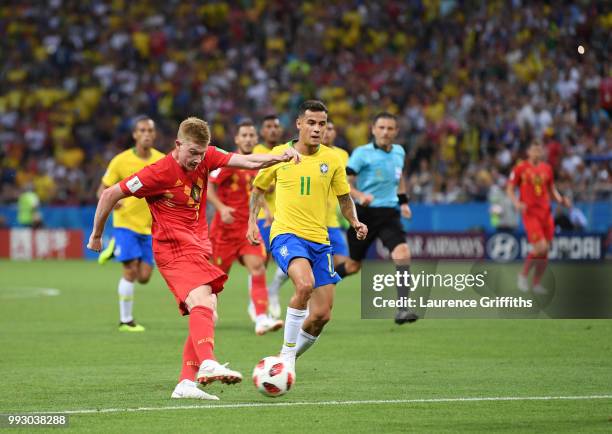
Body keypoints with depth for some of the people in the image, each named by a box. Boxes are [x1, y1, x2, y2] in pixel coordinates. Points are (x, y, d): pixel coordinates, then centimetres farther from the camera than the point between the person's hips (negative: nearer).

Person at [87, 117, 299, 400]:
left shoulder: (206, 158, 5)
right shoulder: (159, 173, -12)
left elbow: (248, 162, -3)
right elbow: (110, 195, -5)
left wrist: (280, 157, -23)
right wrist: (96, 235, 5)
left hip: (197, 247, 8)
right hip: (173, 247, -8)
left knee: (206, 316, 3)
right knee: (202, 301, -29)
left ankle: (186, 383, 2)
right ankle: (208, 364, -48)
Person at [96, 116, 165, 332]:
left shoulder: (162, 161, -2)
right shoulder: (121, 160, -10)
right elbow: (102, 189, -5)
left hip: (149, 226, 4)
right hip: (126, 223, -4)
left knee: (144, 277, 1)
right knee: (131, 270, -15)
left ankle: (116, 248, 29)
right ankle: (125, 320, -1)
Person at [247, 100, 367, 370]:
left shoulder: (331, 160, 6)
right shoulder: (279, 155, 1)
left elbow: (344, 197, 18)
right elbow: (258, 188, 17)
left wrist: (356, 223, 1)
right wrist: (252, 222, 7)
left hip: (319, 240, 4)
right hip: (286, 234, -4)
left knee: (322, 315, 0)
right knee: (305, 284, -34)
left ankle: (291, 357, 25)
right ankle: (286, 354, -20)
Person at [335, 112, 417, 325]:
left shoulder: (399, 152, 7)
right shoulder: (362, 153, -10)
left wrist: (404, 201, 21)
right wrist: (359, 195, -31)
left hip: (389, 213, 3)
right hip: (364, 213, -3)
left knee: (402, 252, -22)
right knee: (352, 265, 9)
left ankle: (402, 309, -23)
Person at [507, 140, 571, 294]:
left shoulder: (547, 168, 12)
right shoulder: (520, 168, -1)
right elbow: (510, 189, 2)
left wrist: (561, 200, 4)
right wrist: (516, 203, -16)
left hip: (545, 212, 5)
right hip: (530, 212, -5)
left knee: (545, 250, 3)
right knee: (540, 248, -16)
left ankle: (537, 283, 15)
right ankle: (523, 275, 5)